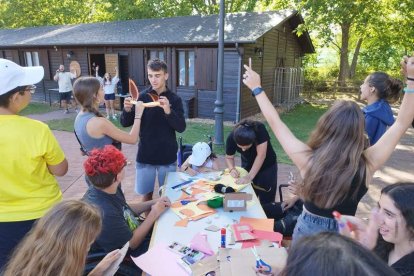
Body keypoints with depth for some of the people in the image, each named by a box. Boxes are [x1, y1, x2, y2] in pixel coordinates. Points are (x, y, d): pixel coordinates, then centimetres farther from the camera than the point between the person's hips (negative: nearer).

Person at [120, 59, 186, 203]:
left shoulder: (174, 99, -5)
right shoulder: (142, 97, -3)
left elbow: (181, 127, -12)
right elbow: (125, 123, -2)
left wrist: (168, 111, -29)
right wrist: (127, 110, -23)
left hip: (167, 156, 0)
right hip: (145, 155, 1)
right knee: (146, 193, 14)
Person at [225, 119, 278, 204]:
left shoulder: (260, 129, -34)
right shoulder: (231, 138, -25)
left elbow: (261, 155, -36)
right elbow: (229, 157, -10)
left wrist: (249, 177, -40)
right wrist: (232, 169, -30)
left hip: (267, 166, -2)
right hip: (247, 166, 2)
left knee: (266, 200, 2)